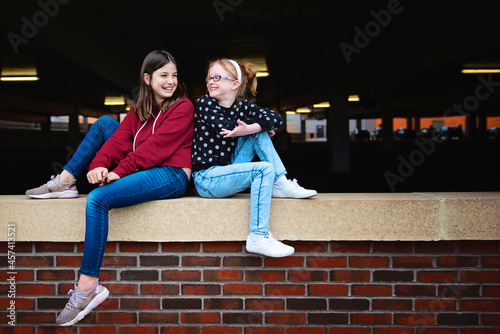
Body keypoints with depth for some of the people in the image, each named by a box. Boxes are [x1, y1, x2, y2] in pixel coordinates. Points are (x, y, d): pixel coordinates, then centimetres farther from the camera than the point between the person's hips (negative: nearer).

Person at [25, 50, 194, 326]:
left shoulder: (183, 107, -3)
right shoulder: (140, 109, 18)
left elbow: (155, 147, -14)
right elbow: (121, 139, 4)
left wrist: (119, 171, -18)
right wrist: (99, 164, -15)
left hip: (170, 176, -7)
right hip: (143, 170, 7)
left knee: (98, 198, -26)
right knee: (105, 122, 7)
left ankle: (88, 287, -22)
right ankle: (64, 182, 2)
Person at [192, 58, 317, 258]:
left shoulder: (242, 105, 7)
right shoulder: (204, 103, -5)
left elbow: (276, 119, -8)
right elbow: (228, 128, -21)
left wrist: (251, 128, -25)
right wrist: (261, 124, -10)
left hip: (227, 171, 5)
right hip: (207, 178, -5)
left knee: (257, 134, -4)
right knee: (264, 169, -24)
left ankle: (280, 183, -7)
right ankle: (258, 238, -27)